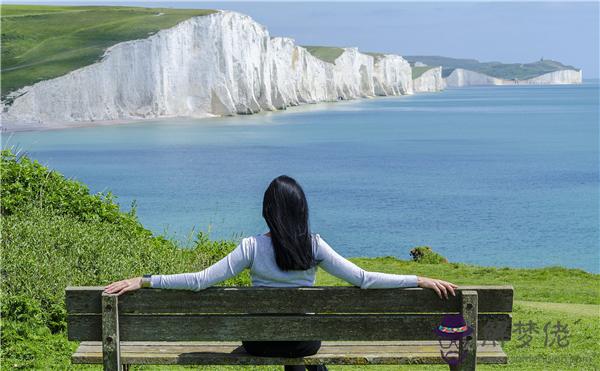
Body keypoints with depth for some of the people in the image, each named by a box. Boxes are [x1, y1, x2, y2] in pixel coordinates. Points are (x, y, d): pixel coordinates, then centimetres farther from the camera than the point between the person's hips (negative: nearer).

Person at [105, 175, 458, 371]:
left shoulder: (253, 248, -18)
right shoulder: (314, 246, -15)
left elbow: (200, 280, -20)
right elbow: (363, 279, -17)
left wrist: (144, 281, -14)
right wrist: (421, 280, -11)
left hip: (260, 341, 0)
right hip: (305, 341, 0)